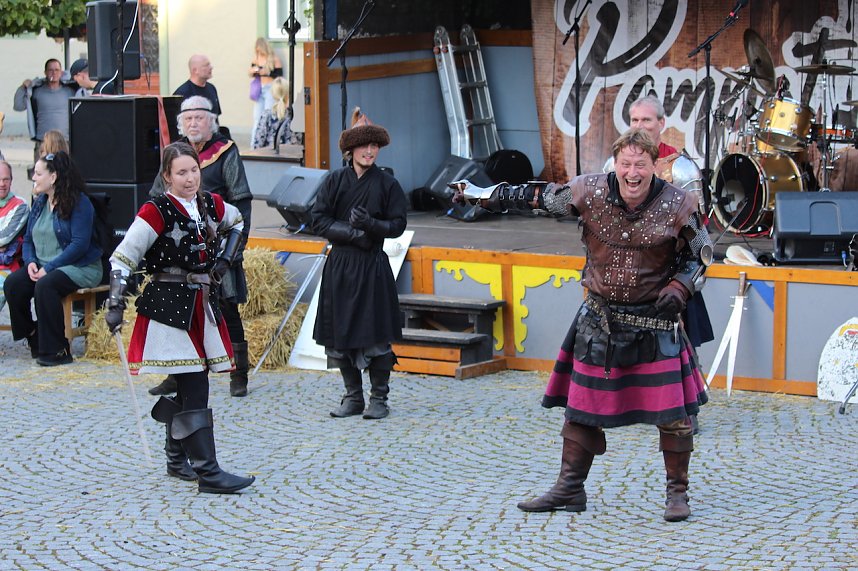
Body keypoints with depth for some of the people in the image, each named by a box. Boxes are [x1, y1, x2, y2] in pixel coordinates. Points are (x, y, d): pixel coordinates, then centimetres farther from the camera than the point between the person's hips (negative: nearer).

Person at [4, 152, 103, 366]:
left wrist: (48, 268, -22)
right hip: (43, 266, 7)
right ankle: (34, 338, -5)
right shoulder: (39, 203, 13)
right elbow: (28, 239, 16)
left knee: (45, 285, -35)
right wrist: (30, 262, -7)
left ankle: (57, 350, -26)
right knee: (12, 283, -19)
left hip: (81, 267, -7)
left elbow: (80, 244, -18)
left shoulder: (79, 202, -11)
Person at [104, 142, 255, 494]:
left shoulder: (210, 205, 8)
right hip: (169, 306, -7)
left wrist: (225, 259, 16)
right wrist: (115, 305, -18)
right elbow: (123, 257, -11)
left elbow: (237, 222, 30)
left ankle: (177, 460, 27)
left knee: (187, 386, 13)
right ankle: (208, 472, -13)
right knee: (194, 389, -11)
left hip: (202, 304, 7)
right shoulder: (156, 211, -11)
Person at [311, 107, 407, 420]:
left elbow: (398, 225, 0)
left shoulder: (387, 184, 1)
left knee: (376, 333, -4)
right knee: (340, 332, 3)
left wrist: (371, 225, -18)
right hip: (339, 265, 2)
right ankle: (353, 397, 15)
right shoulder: (334, 181, 4)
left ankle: (379, 398, 7)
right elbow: (319, 220, 0)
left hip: (373, 265, -2)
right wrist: (352, 232, -13)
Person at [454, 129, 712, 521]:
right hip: (599, 318, 2)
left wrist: (679, 288, -14)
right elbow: (538, 197, 5)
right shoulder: (589, 192, -11)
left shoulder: (678, 205, -12)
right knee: (582, 404, 9)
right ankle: (570, 489, 23)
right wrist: (484, 195, 8)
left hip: (654, 320, -2)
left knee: (673, 411, -4)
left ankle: (677, 493, 14)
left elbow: (701, 254, 3)